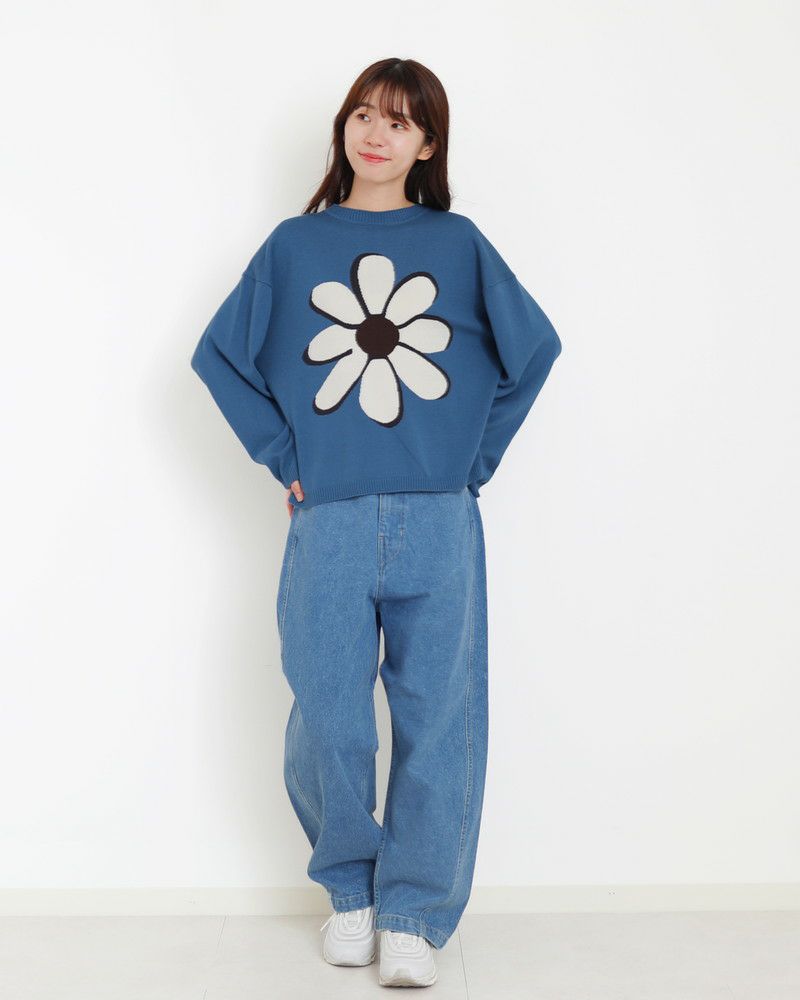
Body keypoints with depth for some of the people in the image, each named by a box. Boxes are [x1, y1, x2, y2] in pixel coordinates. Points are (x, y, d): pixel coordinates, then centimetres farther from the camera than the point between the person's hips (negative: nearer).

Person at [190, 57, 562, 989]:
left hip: (441, 526, 0)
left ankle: (413, 913, 15)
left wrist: (476, 457, 6)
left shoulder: (457, 243, 9)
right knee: (329, 720, 3)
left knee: (437, 721, 2)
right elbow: (222, 354, 12)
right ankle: (349, 888, 26)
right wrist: (283, 457, 4)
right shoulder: (294, 244, 10)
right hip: (329, 526, 0)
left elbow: (532, 347, 12)